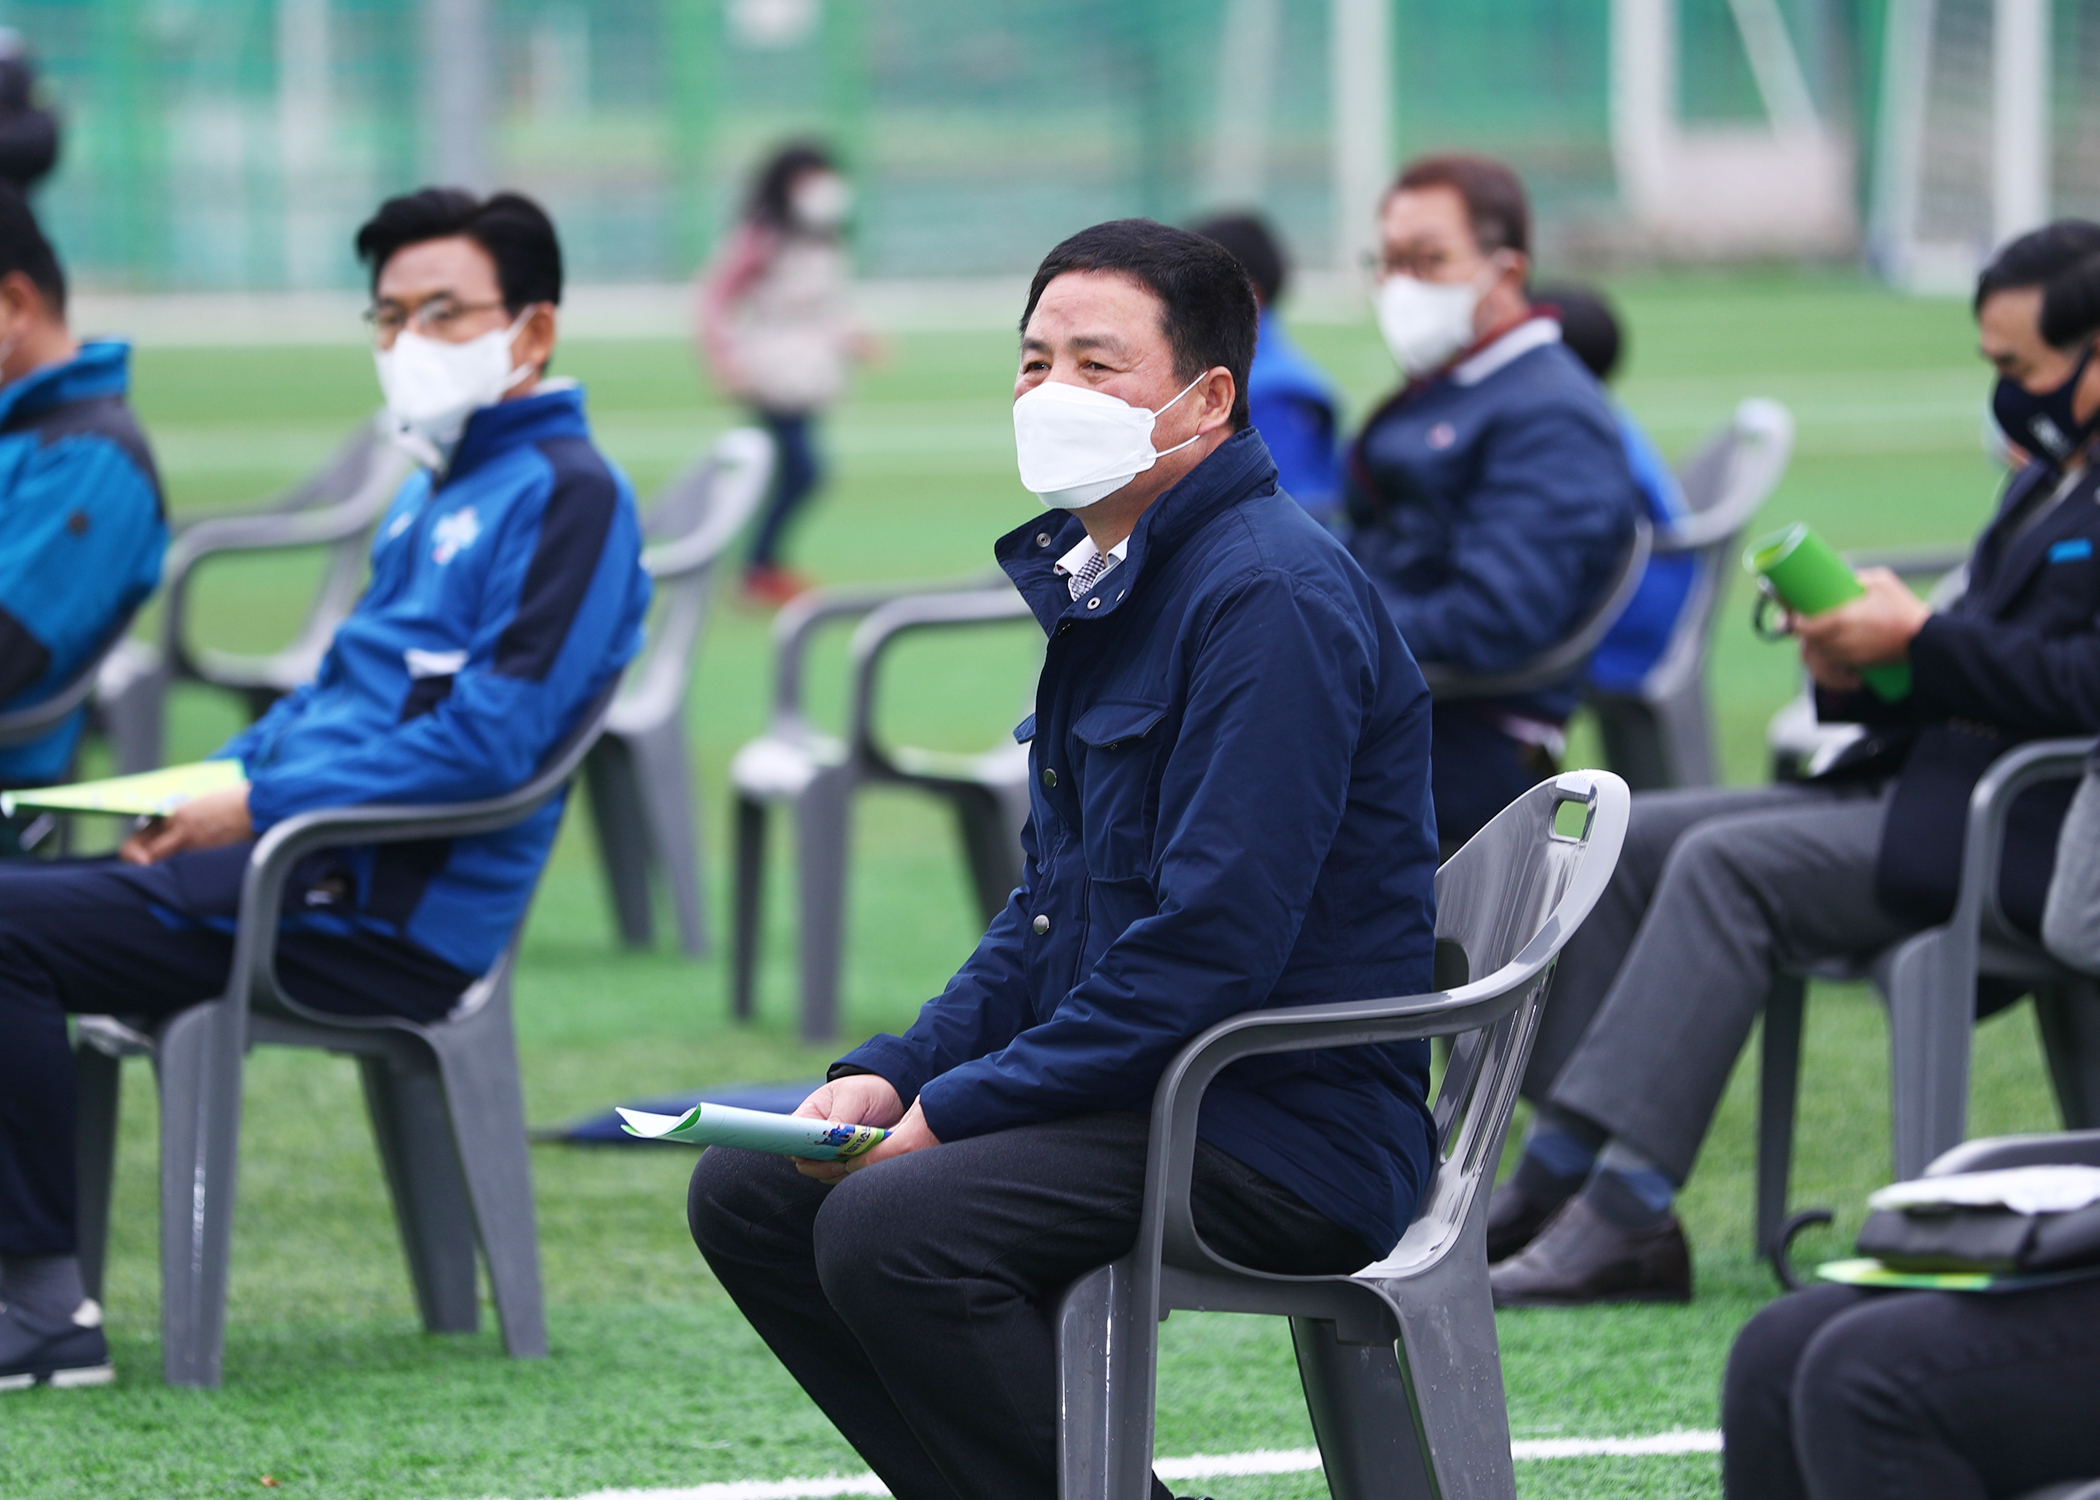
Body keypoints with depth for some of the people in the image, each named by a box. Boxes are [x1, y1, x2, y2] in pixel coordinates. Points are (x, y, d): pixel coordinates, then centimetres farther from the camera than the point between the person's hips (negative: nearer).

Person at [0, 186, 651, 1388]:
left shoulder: (567, 495, -9)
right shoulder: (436, 492, 22)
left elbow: (489, 739, -18)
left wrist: (261, 803, -16)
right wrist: (209, 784, 9)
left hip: (389, 923, -10)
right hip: (304, 855, 10)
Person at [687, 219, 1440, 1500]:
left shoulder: (1273, 594, -17)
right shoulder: (1104, 585, 16)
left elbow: (1212, 947, -24)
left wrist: (959, 1109, -19)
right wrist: (898, 1072, 6)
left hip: (1289, 1130, -10)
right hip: (1142, 1096, 10)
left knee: (891, 1229, -28)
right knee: (748, 1191, 5)